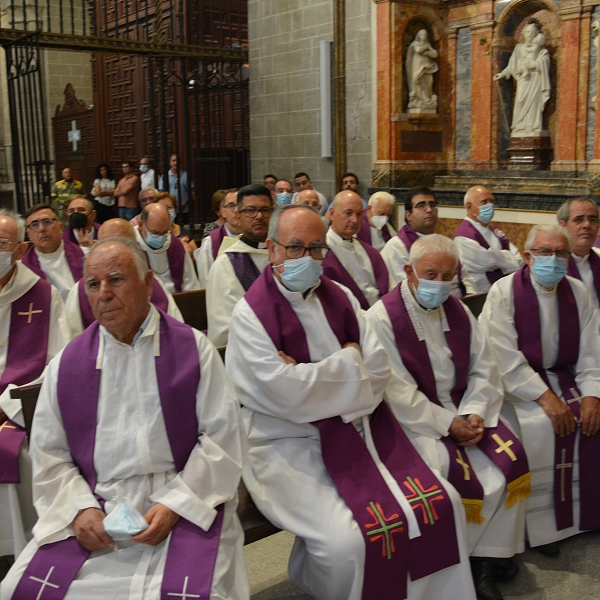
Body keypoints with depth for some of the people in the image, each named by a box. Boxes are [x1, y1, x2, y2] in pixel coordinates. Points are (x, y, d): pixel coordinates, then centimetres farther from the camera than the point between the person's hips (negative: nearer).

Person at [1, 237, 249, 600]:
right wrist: (79, 507, -7)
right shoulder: (67, 364, 8)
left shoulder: (193, 349, 1)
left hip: (185, 504, -2)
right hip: (96, 509, 3)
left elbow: (222, 437, -3)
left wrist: (176, 504, -12)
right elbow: (49, 453, 8)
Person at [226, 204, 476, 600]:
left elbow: (378, 372, -1)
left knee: (443, 504, -5)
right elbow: (286, 393, -19)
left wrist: (314, 378, -13)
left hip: (358, 431, 6)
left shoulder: (339, 297, 8)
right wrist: (348, 360, -7)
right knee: (347, 542, -23)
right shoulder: (252, 313, -9)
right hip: (291, 444, -5)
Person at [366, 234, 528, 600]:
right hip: (414, 421, -6)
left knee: (511, 457, -12)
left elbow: (483, 370, 7)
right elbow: (397, 392, -17)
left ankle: (489, 555, 5)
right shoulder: (382, 318, -12)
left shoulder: (459, 312, 8)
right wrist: (447, 425, -17)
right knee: (458, 471, -24)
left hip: (463, 412, 6)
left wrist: (474, 414, -10)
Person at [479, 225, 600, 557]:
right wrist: (544, 396, -21)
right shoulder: (504, 291, -10)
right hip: (517, 383, -5)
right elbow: (505, 357, -16)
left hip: (564, 377, 5)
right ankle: (541, 524, -10)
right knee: (541, 427, -27)